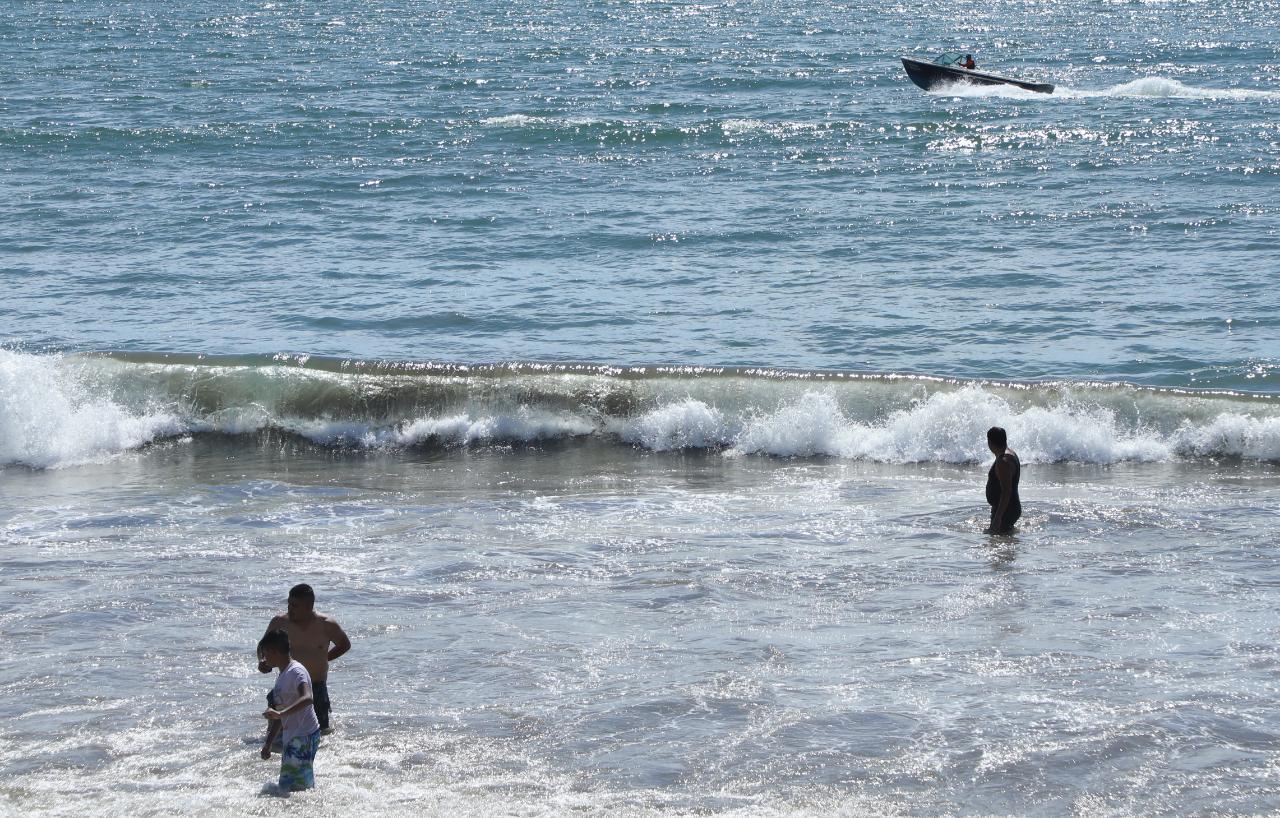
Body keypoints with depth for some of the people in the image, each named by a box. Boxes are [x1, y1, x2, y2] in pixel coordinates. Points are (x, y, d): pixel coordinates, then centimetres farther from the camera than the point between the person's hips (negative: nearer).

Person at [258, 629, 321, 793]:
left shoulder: (296, 671, -14)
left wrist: (280, 713, -44)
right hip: (292, 738, 11)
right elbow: (280, 716, 24)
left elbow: (307, 698, -34)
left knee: (290, 789, -14)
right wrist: (268, 744, 25)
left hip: (304, 737, -11)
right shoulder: (283, 675, 17)